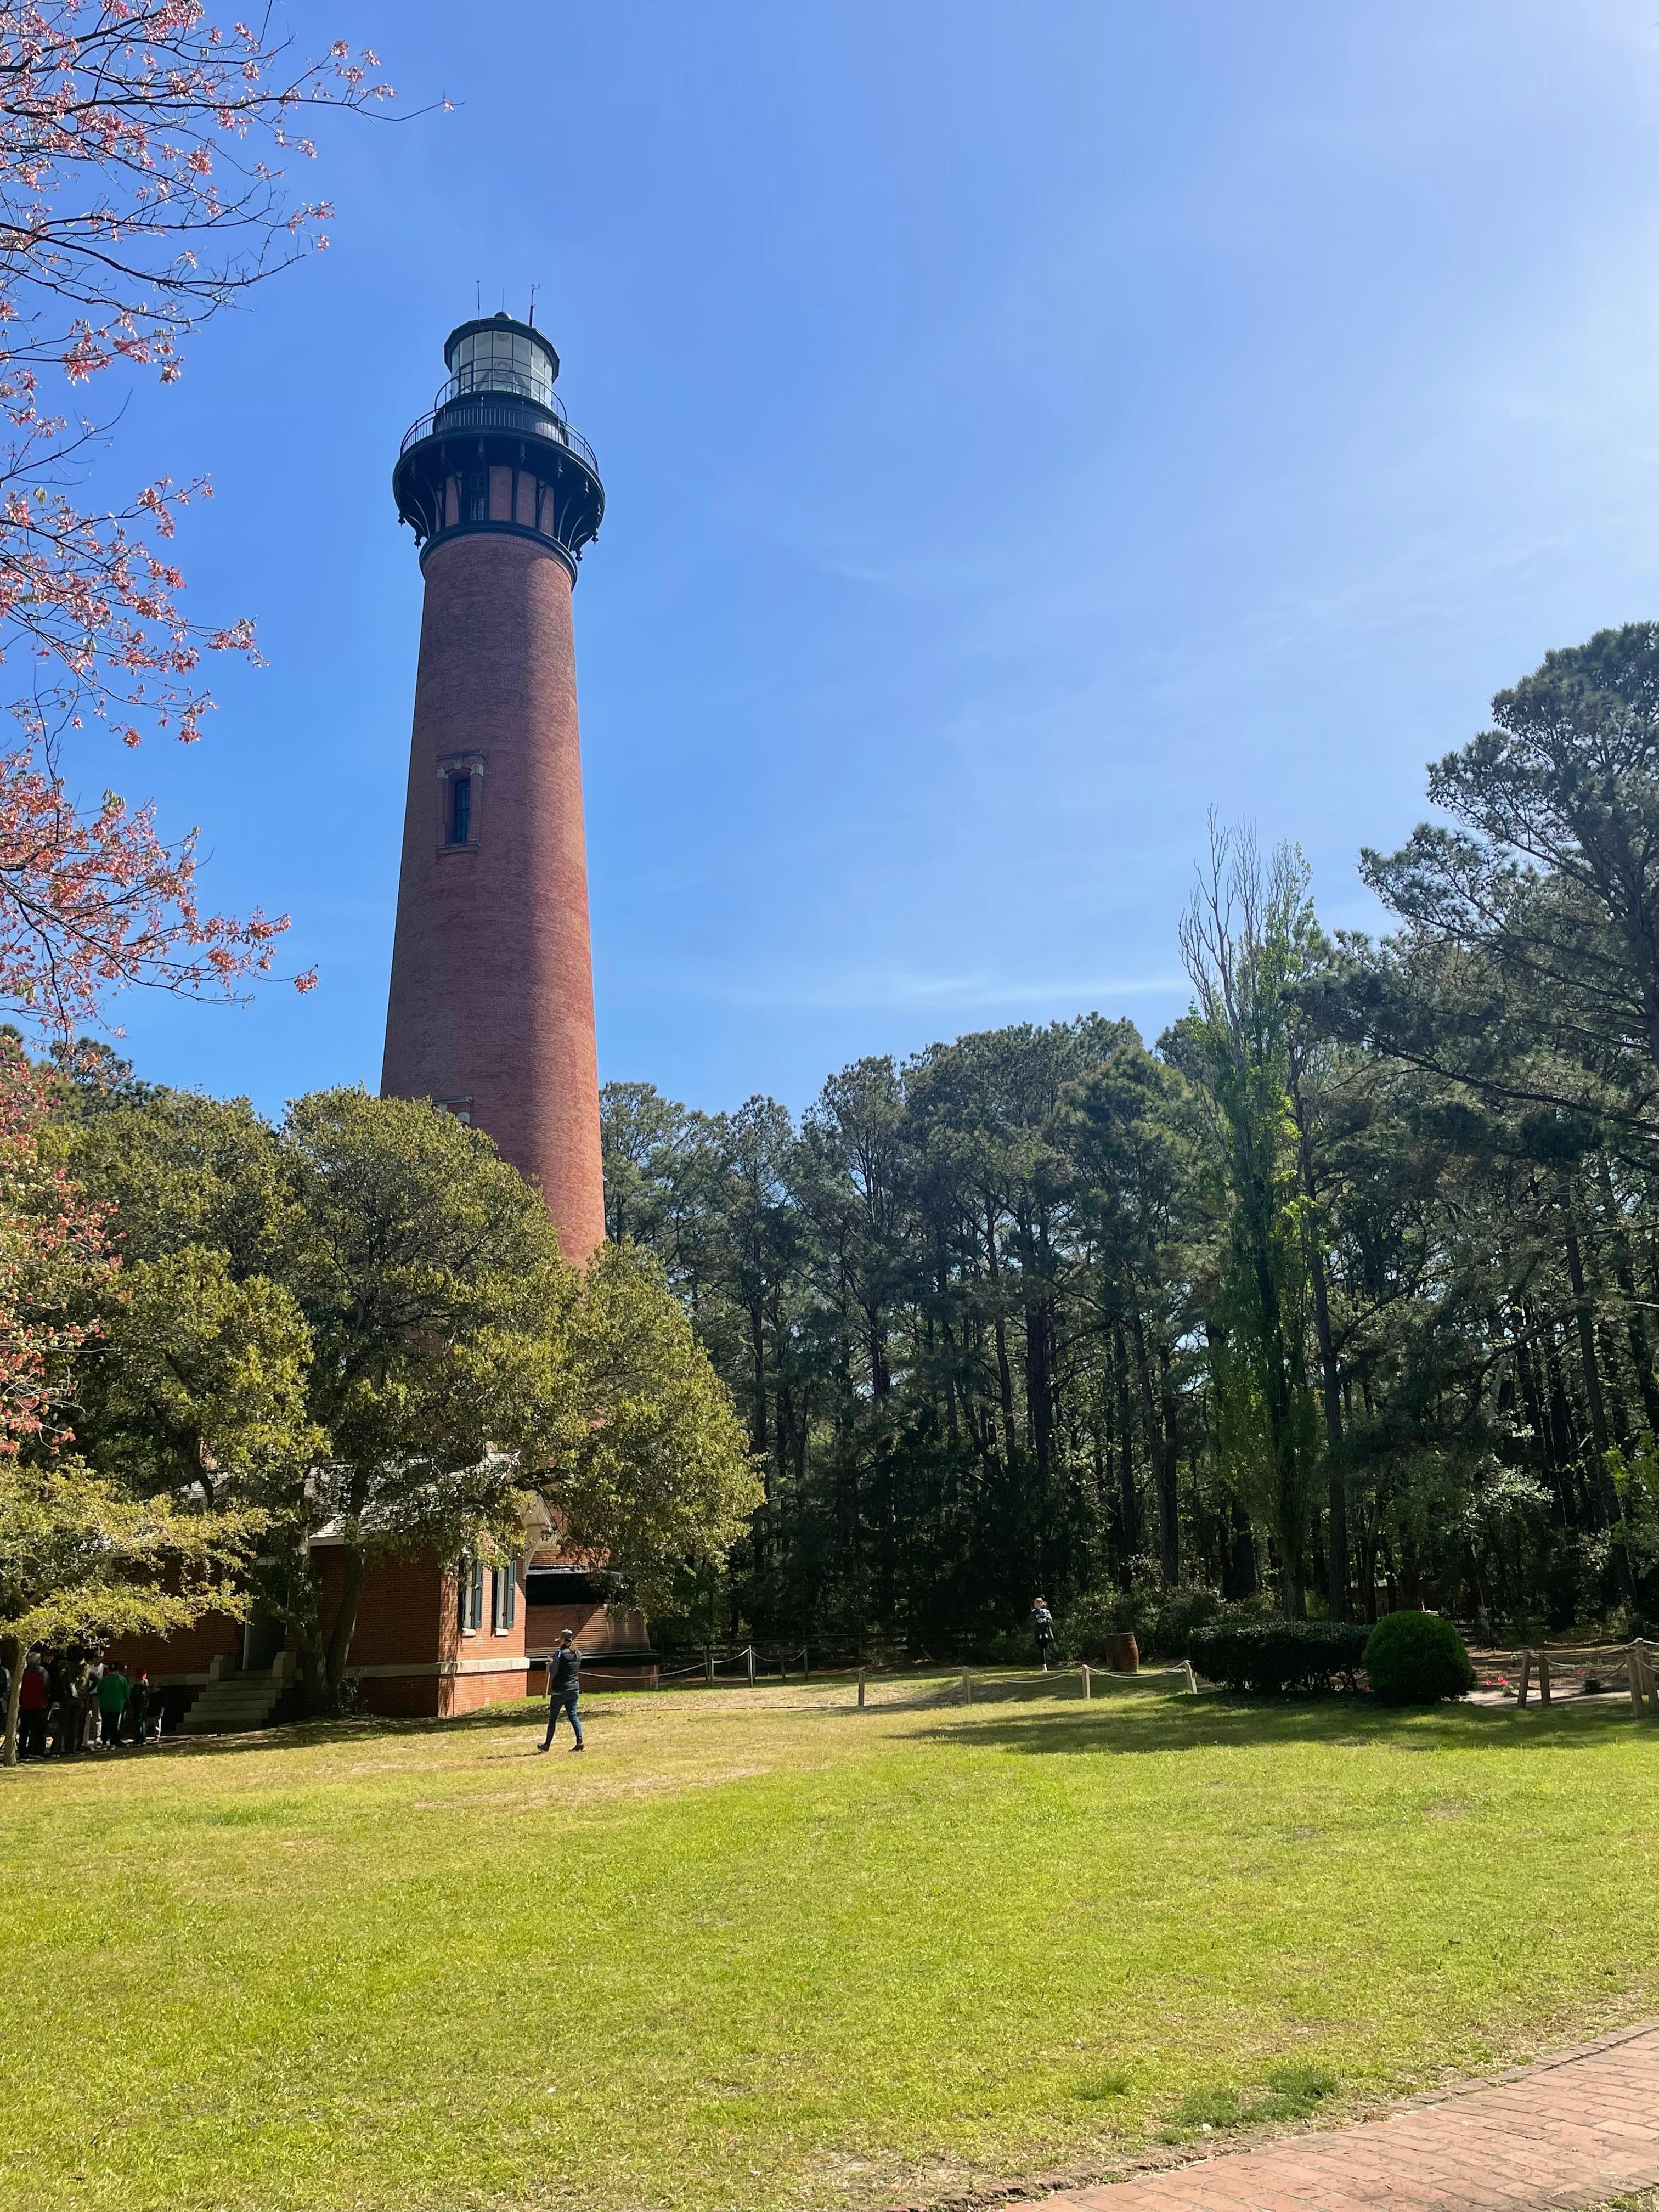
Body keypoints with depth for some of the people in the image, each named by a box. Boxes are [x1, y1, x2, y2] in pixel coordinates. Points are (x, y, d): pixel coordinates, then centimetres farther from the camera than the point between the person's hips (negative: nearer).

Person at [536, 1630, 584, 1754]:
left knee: (553, 1718, 9)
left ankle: (547, 1744, 20)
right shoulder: (578, 1654, 5)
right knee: (573, 1716, 7)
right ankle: (580, 1742, -5)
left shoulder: (560, 1654, -15)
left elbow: (553, 1672, -16)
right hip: (574, 1689, 5)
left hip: (560, 1690, -5)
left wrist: (551, 1664, 6)